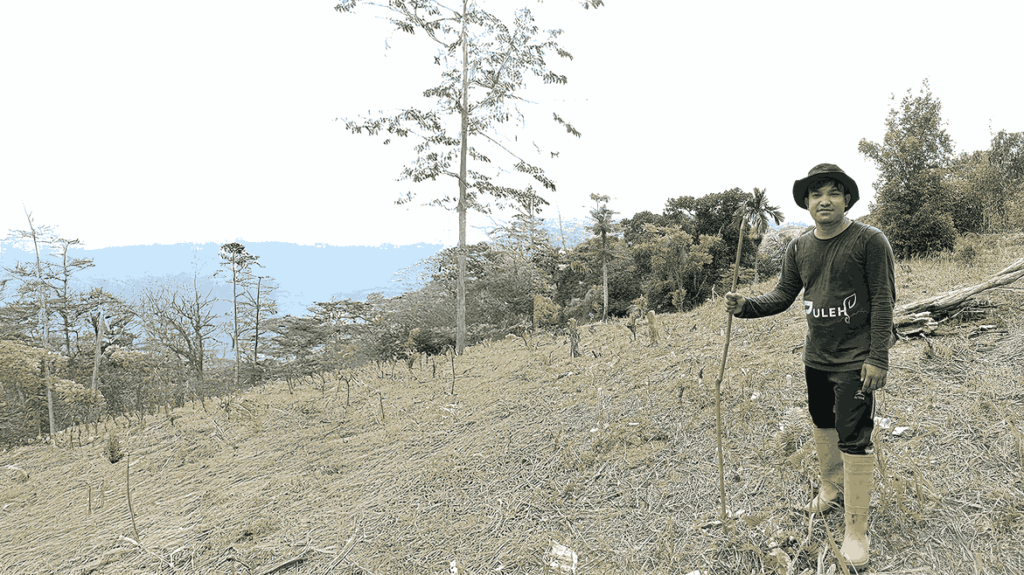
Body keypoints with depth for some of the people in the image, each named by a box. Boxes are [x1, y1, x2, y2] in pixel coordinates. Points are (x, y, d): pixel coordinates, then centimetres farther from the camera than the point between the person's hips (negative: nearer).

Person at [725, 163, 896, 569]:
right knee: (823, 425, 21)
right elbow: (782, 297, 5)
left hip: (855, 360, -5)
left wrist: (878, 358, -17)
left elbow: (883, 301, -13)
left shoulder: (869, 241, -12)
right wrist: (745, 306, -14)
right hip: (815, 357, 6)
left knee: (854, 440, -3)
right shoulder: (798, 249, 3)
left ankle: (856, 531, 10)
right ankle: (832, 488, 45)